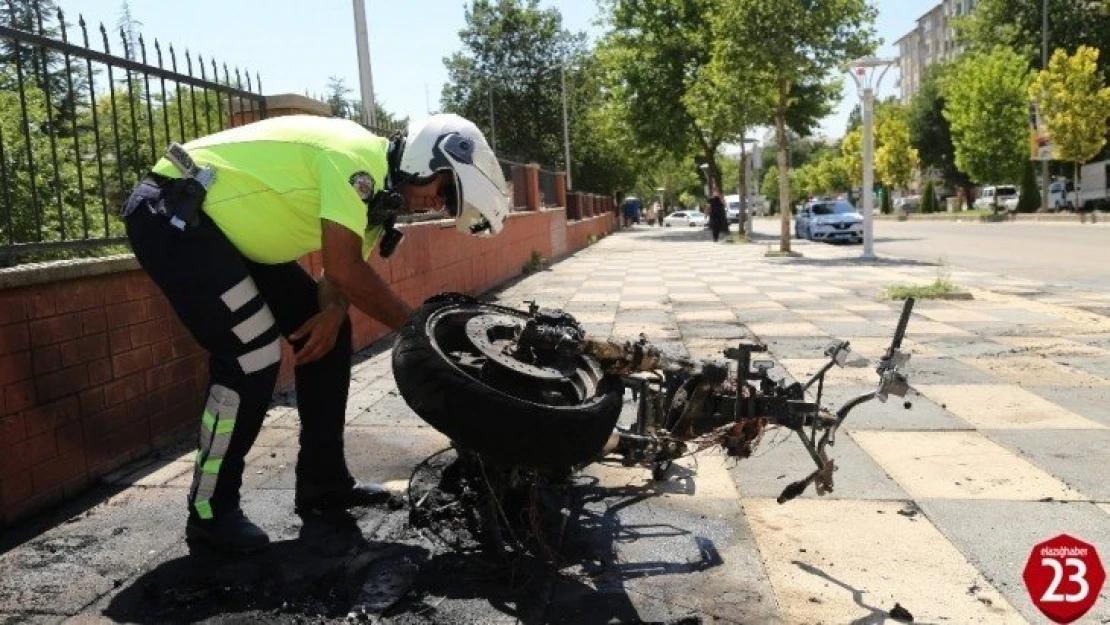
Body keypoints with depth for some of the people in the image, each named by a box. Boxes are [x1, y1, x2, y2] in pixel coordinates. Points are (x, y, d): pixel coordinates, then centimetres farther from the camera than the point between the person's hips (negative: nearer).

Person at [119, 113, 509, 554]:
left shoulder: (377, 187, 8)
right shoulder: (358, 156, -24)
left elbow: (346, 269, 7)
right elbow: (343, 270, -30)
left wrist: (333, 314, -15)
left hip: (227, 227, 10)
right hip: (171, 215, -10)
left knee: (326, 335, 5)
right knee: (253, 357, -18)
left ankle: (322, 483, 14)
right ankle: (210, 514, 0)